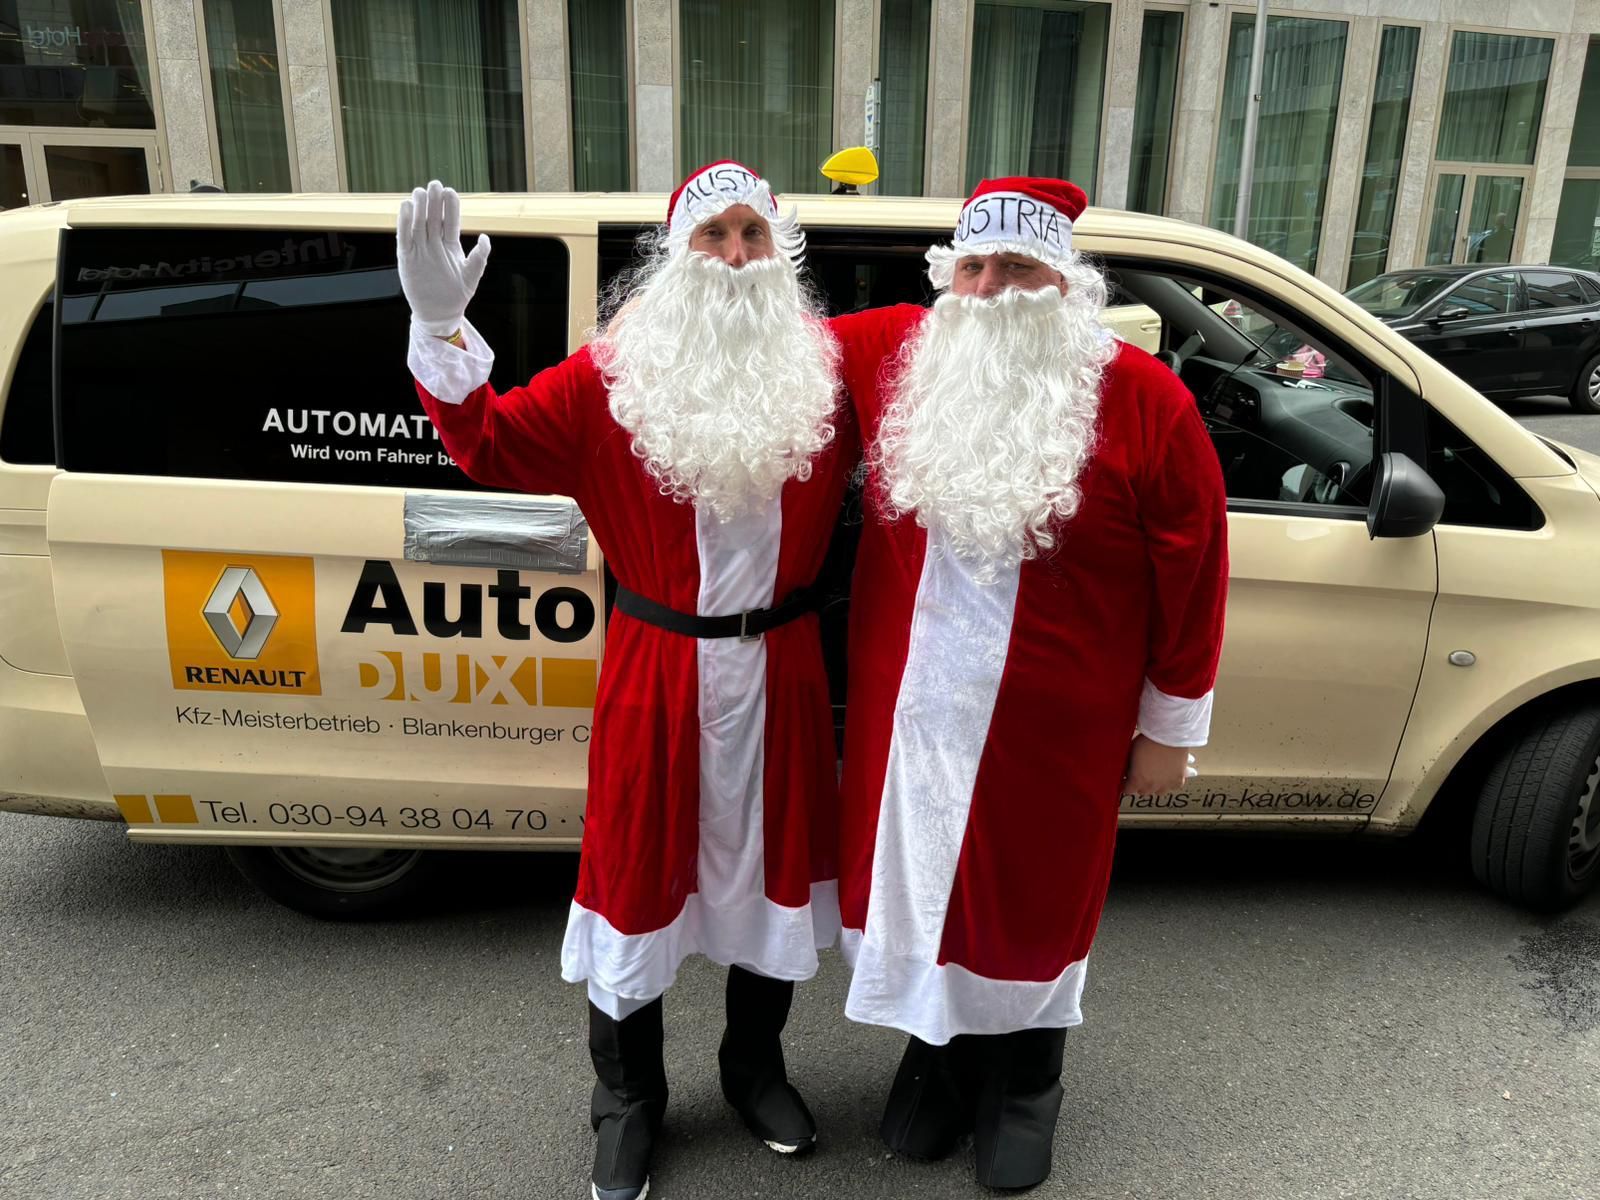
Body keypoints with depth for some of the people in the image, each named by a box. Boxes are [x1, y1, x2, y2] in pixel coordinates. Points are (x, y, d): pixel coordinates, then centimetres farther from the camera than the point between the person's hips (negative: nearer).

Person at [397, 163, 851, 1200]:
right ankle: (628, 1102, 37)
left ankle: (755, 1066, 46)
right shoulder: (614, 375, -8)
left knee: (773, 871, 18)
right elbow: (490, 446, -10)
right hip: (657, 676, -2)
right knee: (639, 877, 12)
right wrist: (442, 328, -23)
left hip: (782, 674, 2)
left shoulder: (828, 367, -2)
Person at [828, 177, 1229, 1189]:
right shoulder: (896, 353, -3)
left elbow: (1193, 571, -6)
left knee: (1033, 899, 16)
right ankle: (940, 1054, 47)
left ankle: (1025, 1085, 44)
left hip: (1050, 731, -2)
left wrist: (1173, 723, -2)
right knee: (919, 880, 18)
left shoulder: (1144, 402, -12)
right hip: (909, 712, 3)